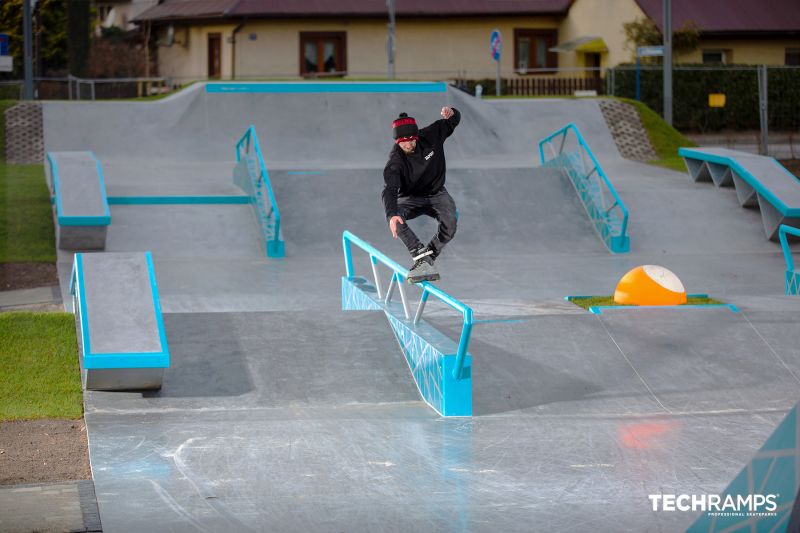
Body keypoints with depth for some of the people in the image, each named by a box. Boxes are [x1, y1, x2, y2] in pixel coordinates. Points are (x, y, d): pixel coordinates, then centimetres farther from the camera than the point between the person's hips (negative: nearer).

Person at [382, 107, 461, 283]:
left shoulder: (431, 136, -15)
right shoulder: (395, 160, -25)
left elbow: (454, 121, 2)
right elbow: (389, 189, -39)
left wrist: (451, 113, -24)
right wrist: (392, 214, -58)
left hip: (437, 194, 2)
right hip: (411, 199, -2)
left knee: (450, 224, -29)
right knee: (393, 217, -34)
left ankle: (426, 259, -9)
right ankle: (421, 254, -34)